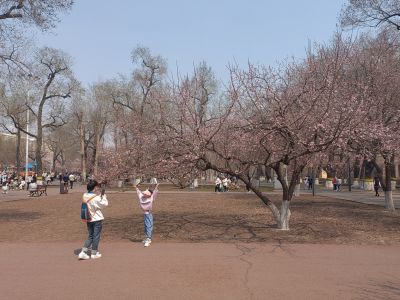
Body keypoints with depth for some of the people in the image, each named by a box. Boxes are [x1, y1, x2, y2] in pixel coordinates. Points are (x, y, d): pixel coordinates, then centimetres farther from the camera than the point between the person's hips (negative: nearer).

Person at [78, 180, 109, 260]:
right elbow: (105, 204, -10)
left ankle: (83, 252, 8)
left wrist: (100, 196, 7)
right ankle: (94, 253, 17)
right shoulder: (96, 198, -22)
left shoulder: (84, 196, -1)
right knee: (96, 236, 8)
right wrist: (104, 197, 2)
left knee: (90, 236, 16)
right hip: (97, 219, -6)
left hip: (88, 219, 6)